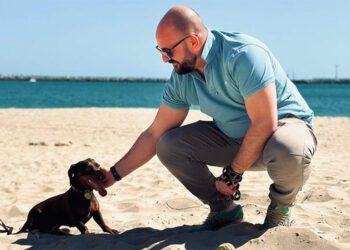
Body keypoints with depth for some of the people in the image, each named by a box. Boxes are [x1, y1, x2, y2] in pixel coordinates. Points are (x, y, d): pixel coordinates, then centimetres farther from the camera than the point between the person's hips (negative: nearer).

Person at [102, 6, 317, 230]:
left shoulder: (244, 54, -28)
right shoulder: (181, 79, -6)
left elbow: (265, 123, -30)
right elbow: (154, 135, 1)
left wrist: (233, 174, -21)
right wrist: (114, 175, -2)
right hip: (233, 137, 6)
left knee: (287, 151, -42)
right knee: (168, 146, -13)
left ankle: (281, 207, -6)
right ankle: (224, 209, 6)